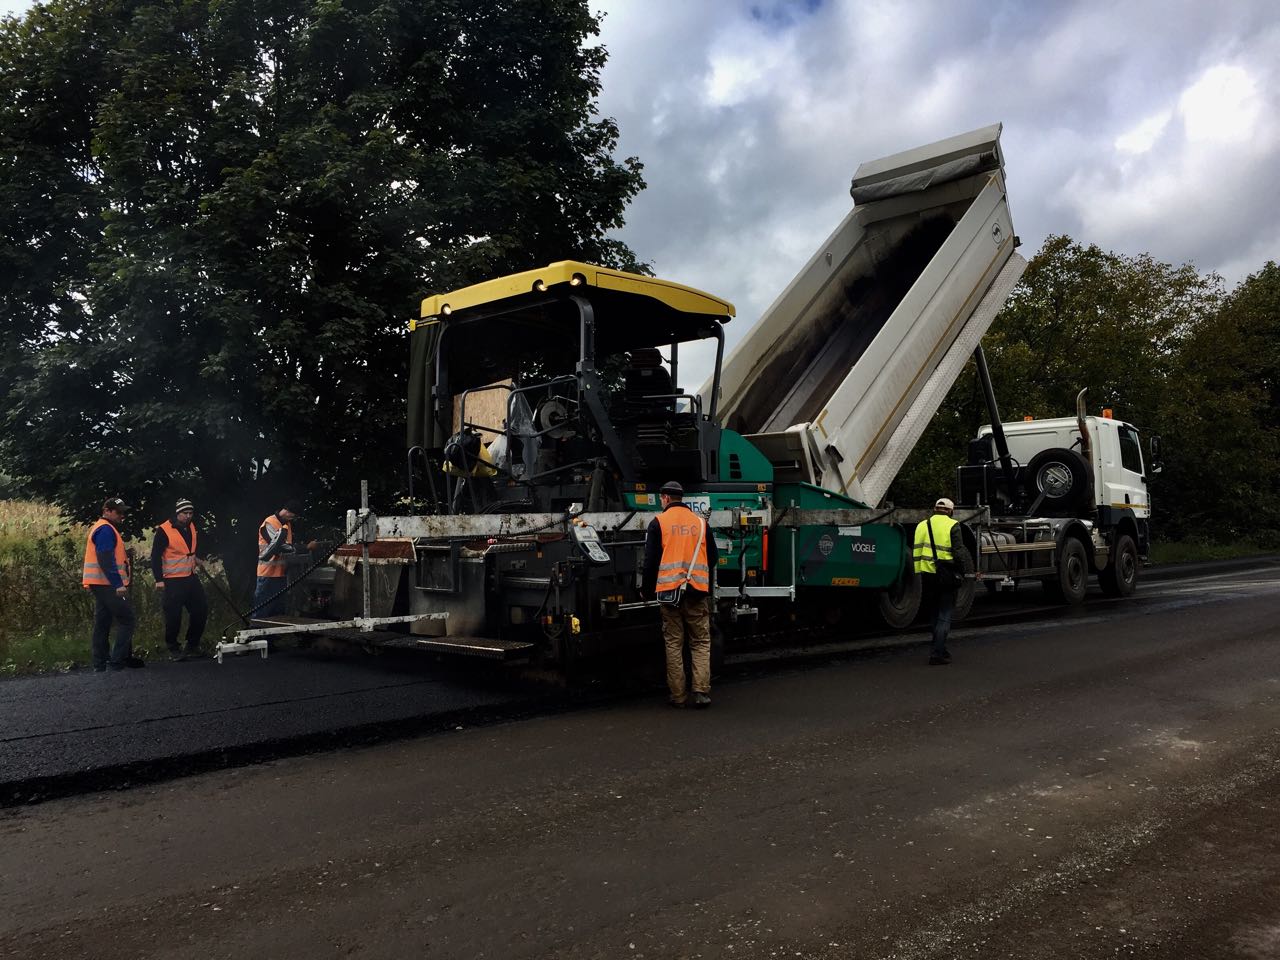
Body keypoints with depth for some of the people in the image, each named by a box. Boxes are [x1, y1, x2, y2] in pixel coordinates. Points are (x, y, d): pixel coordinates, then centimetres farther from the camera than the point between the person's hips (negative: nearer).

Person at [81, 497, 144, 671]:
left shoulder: (99, 528, 21)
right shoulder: (106, 530, -13)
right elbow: (106, 560, -21)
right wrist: (118, 584, -24)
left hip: (101, 584, 11)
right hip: (108, 584, -11)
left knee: (102, 623, 11)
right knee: (126, 619, -8)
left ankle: (99, 663, 14)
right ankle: (118, 660, -10)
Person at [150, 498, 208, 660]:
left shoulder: (191, 528, 9)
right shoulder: (164, 531, -13)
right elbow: (155, 557, -13)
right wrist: (159, 580, -16)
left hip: (190, 578, 7)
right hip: (172, 581, -7)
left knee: (201, 610, 8)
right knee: (173, 617, -2)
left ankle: (192, 645, 22)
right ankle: (173, 650, 12)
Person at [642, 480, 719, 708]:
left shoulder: (658, 522, -1)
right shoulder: (700, 523, 7)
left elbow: (651, 560, -2)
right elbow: (713, 557, 13)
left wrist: (647, 589, 9)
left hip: (669, 590, -1)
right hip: (698, 591, 1)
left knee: (674, 644, 6)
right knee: (701, 643, 8)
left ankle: (678, 695, 7)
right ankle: (701, 691, -3)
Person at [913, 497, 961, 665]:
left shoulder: (922, 525, 9)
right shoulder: (952, 526, -6)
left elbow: (916, 552, 7)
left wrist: (919, 573, 11)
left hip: (927, 575, 5)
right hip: (947, 576, -5)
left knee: (936, 614, 19)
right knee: (944, 616, 0)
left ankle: (939, 649, 25)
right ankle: (937, 654, -7)